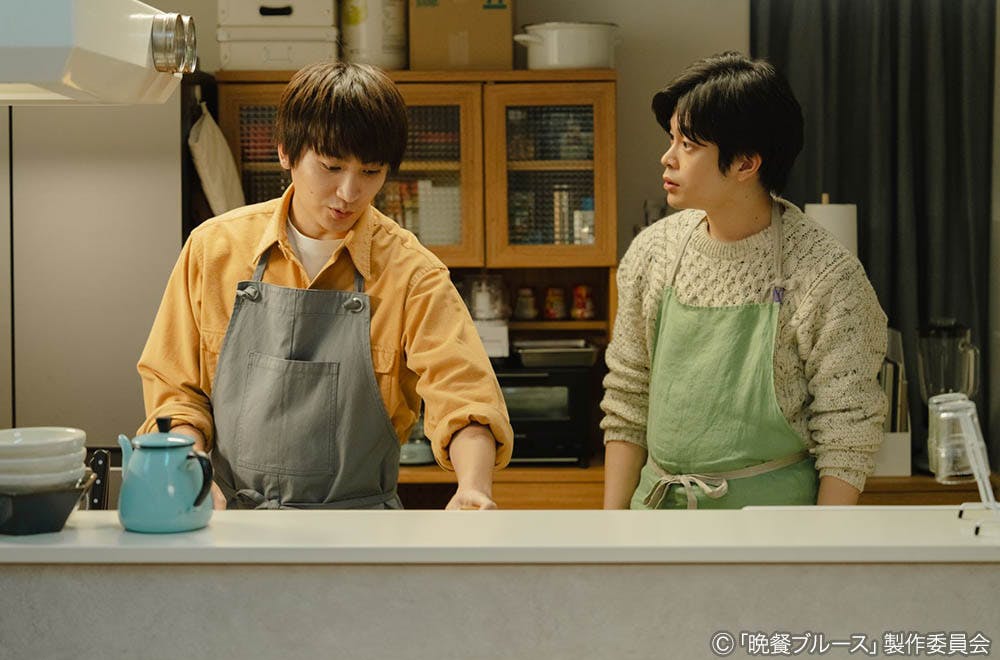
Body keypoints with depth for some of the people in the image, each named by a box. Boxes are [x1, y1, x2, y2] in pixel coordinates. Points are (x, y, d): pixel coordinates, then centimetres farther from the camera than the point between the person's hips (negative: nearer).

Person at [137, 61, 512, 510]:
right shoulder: (214, 248, 5)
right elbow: (173, 385, 11)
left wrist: (473, 489, -32)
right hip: (231, 523, 1)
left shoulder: (411, 273, -2)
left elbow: (462, 393, -12)